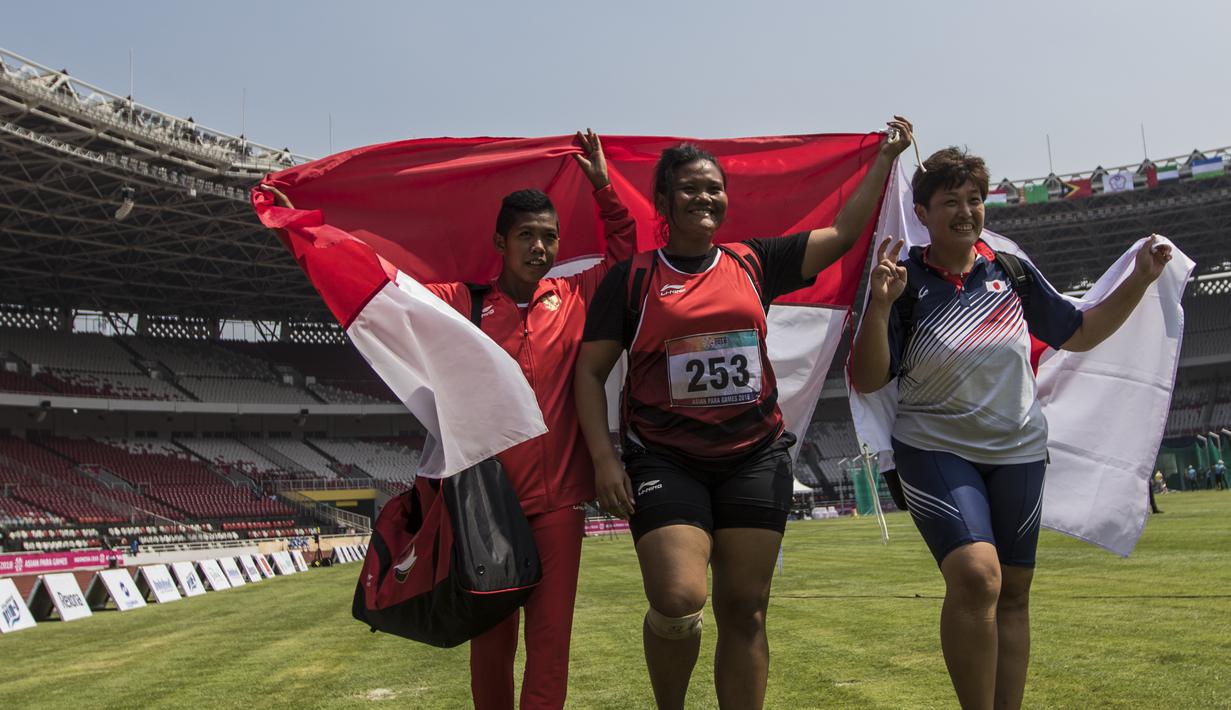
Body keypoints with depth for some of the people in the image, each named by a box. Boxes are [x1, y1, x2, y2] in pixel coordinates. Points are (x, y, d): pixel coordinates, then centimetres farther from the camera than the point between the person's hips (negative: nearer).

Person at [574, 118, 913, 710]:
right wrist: (603, 457, -9)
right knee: (677, 601, -15)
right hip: (664, 460, -3)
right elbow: (591, 371, 0)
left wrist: (885, 157, 14)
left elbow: (842, 234, 14)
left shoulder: (753, 263, 10)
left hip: (755, 456, 3)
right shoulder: (632, 277, 2)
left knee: (744, 609, 4)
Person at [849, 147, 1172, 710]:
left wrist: (1139, 280, 7)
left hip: (1018, 453, 5)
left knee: (1013, 594, 8)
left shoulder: (1012, 272, 4)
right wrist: (880, 304, -26)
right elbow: (866, 380, -12)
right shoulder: (906, 281, -7)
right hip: (935, 450, -4)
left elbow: (1080, 333, 16)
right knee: (976, 576, -23)